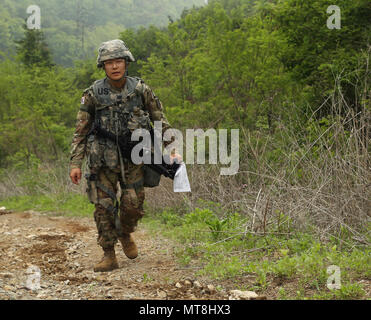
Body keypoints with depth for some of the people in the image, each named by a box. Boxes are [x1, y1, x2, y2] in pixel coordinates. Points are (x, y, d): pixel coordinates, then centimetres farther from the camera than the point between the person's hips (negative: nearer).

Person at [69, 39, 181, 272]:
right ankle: (109, 255, 11)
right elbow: (81, 132, 1)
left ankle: (126, 234, 33)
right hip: (103, 161, 0)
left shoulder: (141, 90, -2)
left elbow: (161, 121, 7)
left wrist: (172, 149, 1)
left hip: (133, 159, 1)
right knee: (104, 206, -2)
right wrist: (76, 164, -4)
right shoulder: (93, 94, -4)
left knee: (133, 205, 0)